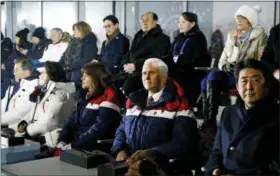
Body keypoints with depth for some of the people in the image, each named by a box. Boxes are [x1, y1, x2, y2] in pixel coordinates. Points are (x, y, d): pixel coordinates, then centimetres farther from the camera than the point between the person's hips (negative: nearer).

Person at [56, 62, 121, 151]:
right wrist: (62, 141, -3)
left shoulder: (108, 97, -10)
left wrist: (74, 145, -20)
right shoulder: (85, 96, 16)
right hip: (77, 146, 7)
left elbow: (99, 130, -19)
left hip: (95, 150, -7)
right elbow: (72, 120, 12)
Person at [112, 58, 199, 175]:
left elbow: (185, 142, -9)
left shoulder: (177, 104, 0)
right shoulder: (134, 100, 19)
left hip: (158, 166, -5)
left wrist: (153, 152, -19)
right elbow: (122, 129, 18)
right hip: (127, 162, 5)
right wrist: (120, 150, -2)